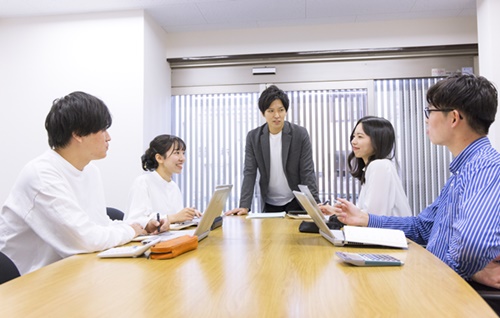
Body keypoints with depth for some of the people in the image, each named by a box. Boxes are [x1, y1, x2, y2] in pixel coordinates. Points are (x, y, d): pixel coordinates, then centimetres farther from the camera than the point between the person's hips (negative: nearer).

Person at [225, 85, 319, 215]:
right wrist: (244, 206, -18)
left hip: (296, 202, -1)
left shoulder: (300, 134, -11)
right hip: (270, 204, 2)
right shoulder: (253, 137, -6)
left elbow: (307, 172, -11)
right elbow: (249, 173, -8)